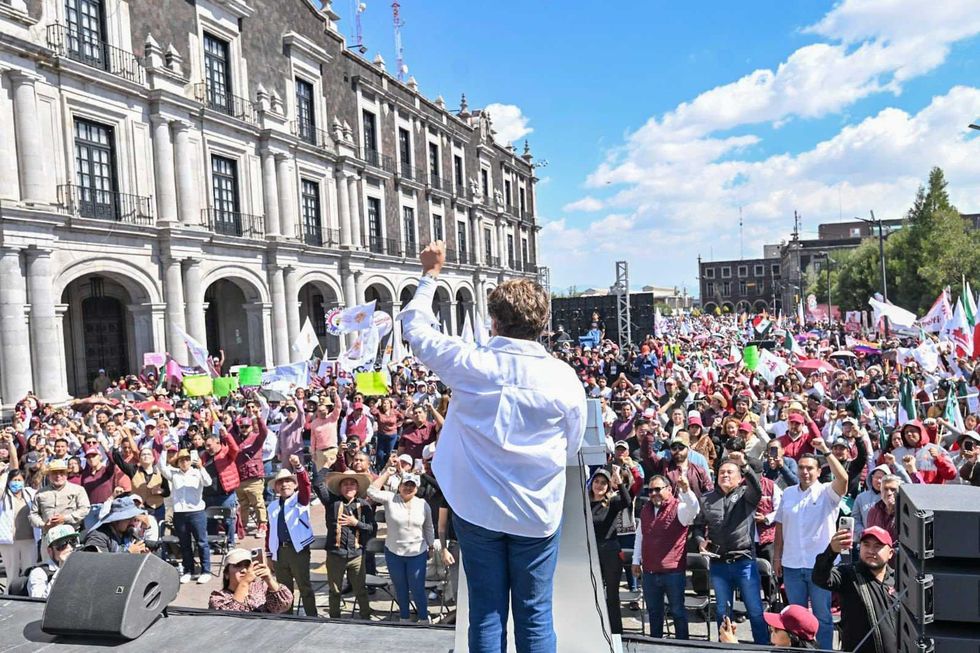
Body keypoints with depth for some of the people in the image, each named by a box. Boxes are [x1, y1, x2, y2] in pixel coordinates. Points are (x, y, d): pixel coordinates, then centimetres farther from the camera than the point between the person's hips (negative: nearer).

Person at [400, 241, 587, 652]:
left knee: (486, 613, 14)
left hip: (476, 510, 0)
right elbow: (570, 449, 1)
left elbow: (415, 327, 4)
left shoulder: (468, 365, -13)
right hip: (537, 514, 0)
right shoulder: (563, 377, -12)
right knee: (535, 615, 13)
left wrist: (430, 274, 15)